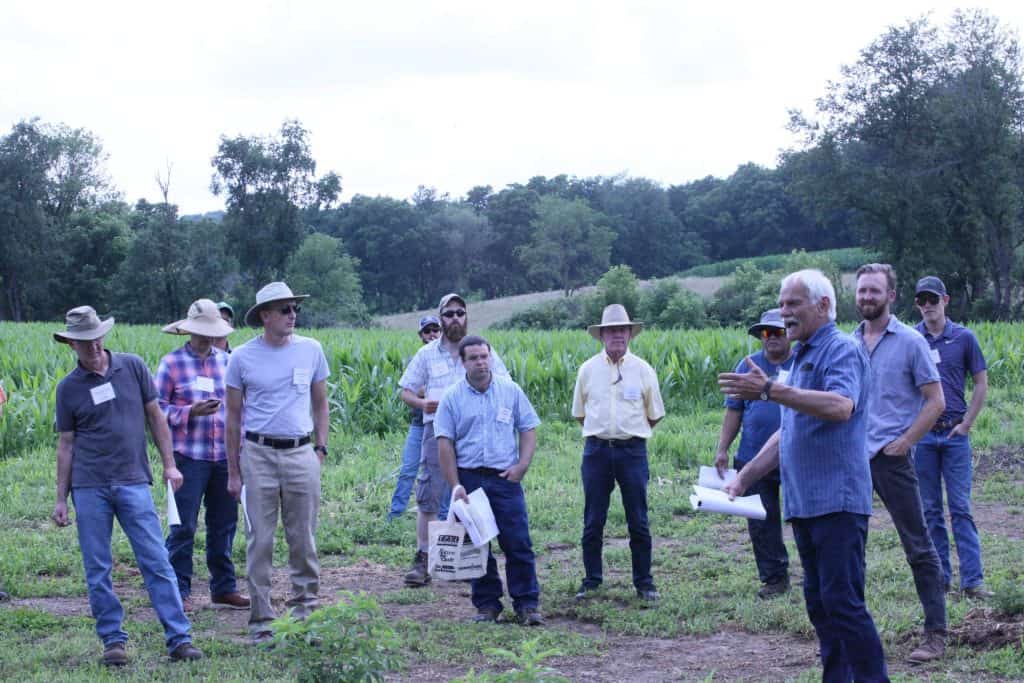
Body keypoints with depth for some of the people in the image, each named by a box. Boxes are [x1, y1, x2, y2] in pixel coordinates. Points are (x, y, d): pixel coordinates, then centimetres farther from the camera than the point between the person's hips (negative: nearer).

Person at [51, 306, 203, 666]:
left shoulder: (132, 367, 4)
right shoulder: (68, 388, 5)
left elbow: (155, 416, 10)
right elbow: (66, 444, 9)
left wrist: (169, 464, 4)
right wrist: (61, 498, 7)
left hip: (134, 482, 0)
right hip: (90, 487, 1)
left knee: (156, 562, -4)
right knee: (97, 569, 2)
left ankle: (179, 638, -3)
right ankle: (112, 640, 11)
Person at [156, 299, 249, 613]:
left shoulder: (226, 360, 11)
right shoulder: (171, 363, 0)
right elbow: (157, 409, -2)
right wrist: (190, 412, -17)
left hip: (224, 456, 4)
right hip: (189, 457, -4)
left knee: (224, 524, 11)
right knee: (184, 527, -3)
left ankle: (224, 588, 21)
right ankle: (179, 591, 6)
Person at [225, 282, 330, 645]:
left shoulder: (311, 350, 6)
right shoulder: (242, 357, 1)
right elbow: (233, 415, 6)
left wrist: (321, 448, 7)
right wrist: (233, 471, 5)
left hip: (301, 453, 2)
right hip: (258, 454, -1)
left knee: (303, 539, 5)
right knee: (259, 540, 1)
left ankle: (305, 608, 17)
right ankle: (261, 620, 7)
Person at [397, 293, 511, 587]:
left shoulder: (483, 351, 8)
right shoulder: (427, 354, 9)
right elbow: (406, 391, 11)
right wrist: (421, 403, -11)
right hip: (437, 430, 0)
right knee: (428, 496, -6)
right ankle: (422, 559, -3)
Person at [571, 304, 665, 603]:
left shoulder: (643, 370, 3)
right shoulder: (588, 369, 5)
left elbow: (655, 415, 13)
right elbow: (580, 413, 16)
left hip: (632, 450, -1)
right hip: (596, 450, 1)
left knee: (638, 521, 1)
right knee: (593, 520, 4)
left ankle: (644, 583, 10)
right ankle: (591, 581, 14)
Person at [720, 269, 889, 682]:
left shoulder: (842, 350, -8)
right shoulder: (802, 358, 21)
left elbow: (840, 407, -28)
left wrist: (770, 390, -32)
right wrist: (744, 479, 23)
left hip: (837, 501, -9)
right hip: (803, 504, 9)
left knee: (843, 601, -13)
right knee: (819, 603, 10)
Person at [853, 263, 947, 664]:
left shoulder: (910, 342, -4)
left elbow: (935, 401, -4)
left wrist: (904, 442, -10)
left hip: (891, 458, -5)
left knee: (918, 547, -1)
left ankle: (936, 634, 4)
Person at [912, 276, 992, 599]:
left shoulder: (964, 338, 3)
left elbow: (981, 383, 7)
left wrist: (967, 423, 0)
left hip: (955, 433, -1)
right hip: (920, 435, 1)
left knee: (961, 508, -4)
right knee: (930, 510, 5)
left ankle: (972, 580, -4)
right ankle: (940, 577, 12)